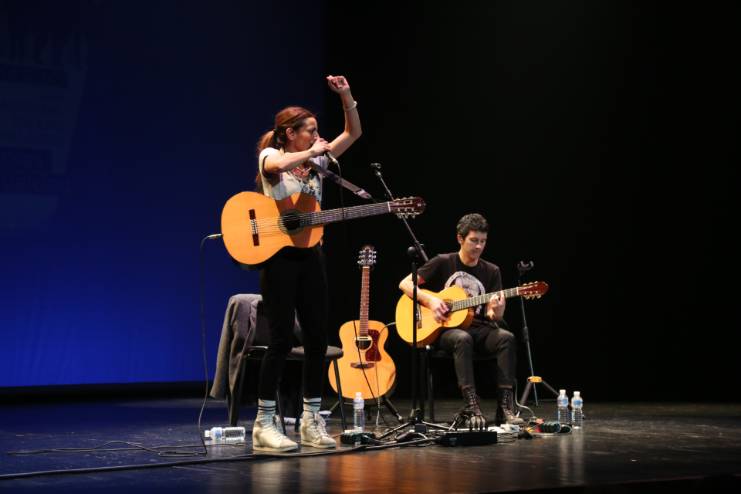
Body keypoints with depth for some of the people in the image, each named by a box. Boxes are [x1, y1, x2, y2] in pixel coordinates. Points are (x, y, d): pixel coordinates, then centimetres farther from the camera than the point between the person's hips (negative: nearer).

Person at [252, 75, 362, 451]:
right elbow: (276, 165, -31)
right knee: (282, 338, -9)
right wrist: (312, 151, -18)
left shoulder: (316, 160, 13)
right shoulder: (270, 157, -5)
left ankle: (311, 421, 13)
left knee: (317, 338, 5)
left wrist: (346, 96, 4)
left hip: (310, 254, 7)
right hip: (279, 255, -7)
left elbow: (353, 133, 16)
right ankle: (264, 424, -2)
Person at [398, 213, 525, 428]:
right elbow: (405, 284, 2)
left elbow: (492, 315, 4)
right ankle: (472, 407, -42)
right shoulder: (443, 263, 3)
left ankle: (505, 408, -34)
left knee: (506, 338, -29)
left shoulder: (491, 271, 10)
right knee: (463, 339, -38)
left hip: (477, 329, 3)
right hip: (444, 329, -3)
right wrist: (429, 300, -14)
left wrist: (496, 312, -21)